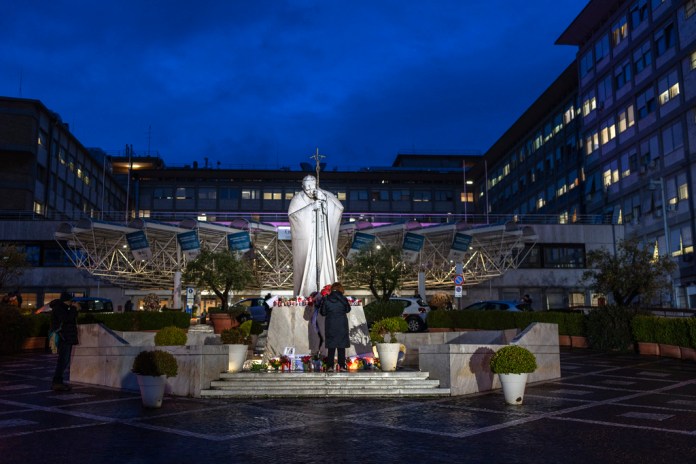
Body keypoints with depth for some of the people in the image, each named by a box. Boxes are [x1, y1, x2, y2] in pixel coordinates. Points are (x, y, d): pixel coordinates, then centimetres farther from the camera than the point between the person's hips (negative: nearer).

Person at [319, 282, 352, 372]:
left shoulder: (326, 299, -5)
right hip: (342, 325, -1)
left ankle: (330, 366, 2)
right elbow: (348, 310, 6)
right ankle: (342, 365, 4)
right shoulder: (343, 299, -7)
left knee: (331, 346, 5)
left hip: (330, 325, 1)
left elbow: (322, 312, 0)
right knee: (341, 346, 6)